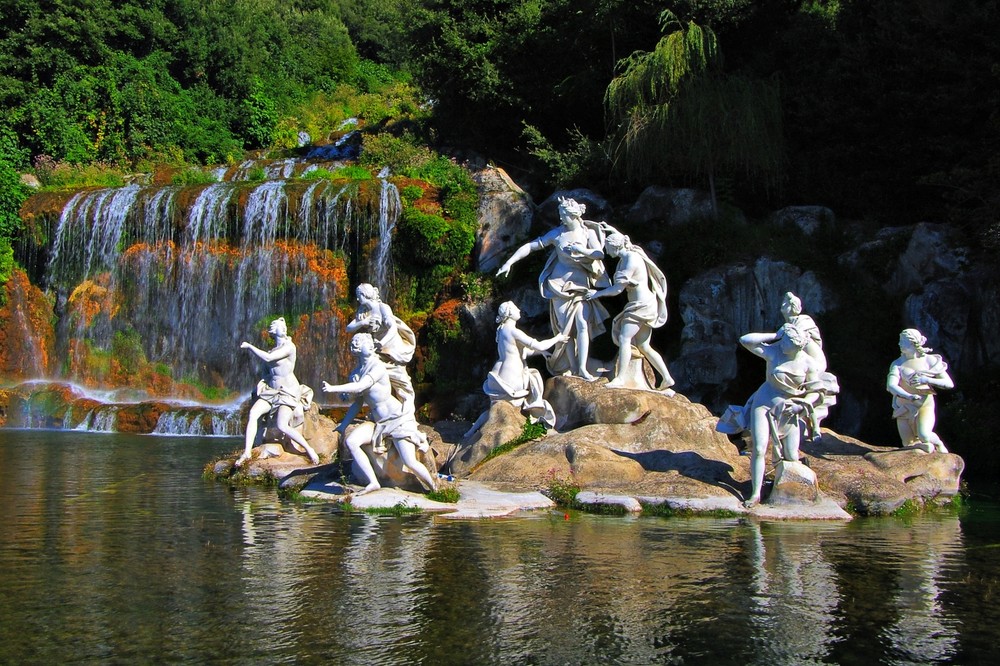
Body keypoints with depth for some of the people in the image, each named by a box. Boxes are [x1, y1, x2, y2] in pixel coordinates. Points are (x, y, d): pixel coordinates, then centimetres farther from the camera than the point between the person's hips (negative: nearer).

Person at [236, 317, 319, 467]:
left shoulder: (289, 346, -10)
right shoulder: (275, 348, 13)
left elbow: (268, 358, -19)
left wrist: (250, 346, -10)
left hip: (288, 390, -7)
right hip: (271, 390, 7)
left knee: (282, 426, -21)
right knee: (253, 413, -16)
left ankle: (309, 450, -9)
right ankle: (247, 452, -15)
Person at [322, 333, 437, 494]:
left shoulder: (378, 367, -13)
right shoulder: (356, 373, 8)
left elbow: (360, 386, -26)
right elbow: (357, 403, 17)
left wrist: (333, 389, -28)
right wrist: (342, 427, 15)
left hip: (398, 420, -7)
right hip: (378, 422, 7)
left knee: (410, 463, -14)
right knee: (350, 441, -13)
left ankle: (434, 489, 10)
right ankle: (373, 483, -9)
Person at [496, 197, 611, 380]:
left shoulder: (588, 232, 1)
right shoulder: (557, 233, -2)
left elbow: (600, 254, -6)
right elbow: (530, 246, -3)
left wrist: (580, 249, -20)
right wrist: (509, 262, -9)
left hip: (581, 285, 1)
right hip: (560, 285, 0)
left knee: (582, 325, -13)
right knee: (567, 329, -2)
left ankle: (583, 368, -12)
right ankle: (573, 370, 2)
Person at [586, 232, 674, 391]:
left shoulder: (631, 260, -17)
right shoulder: (627, 257, 12)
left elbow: (618, 289, -15)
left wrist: (597, 293, -5)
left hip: (642, 305, -10)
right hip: (641, 306, 10)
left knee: (624, 338, -16)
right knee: (643, 346, 9)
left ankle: (620, 378, -19)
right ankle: (667, 378, 10)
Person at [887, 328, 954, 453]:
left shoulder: (930, 361, -4)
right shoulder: (898, 364, -5)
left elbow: (949, 384, -6)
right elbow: (890, 386, -21)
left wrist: (927, 380, -20)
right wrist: (907, 396, -39)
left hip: (925, 406, -2)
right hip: (904, 408, 2)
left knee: (924, 435, -28)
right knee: (909, 446, 5)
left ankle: (939, 444, 4)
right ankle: (926, 443, 38)